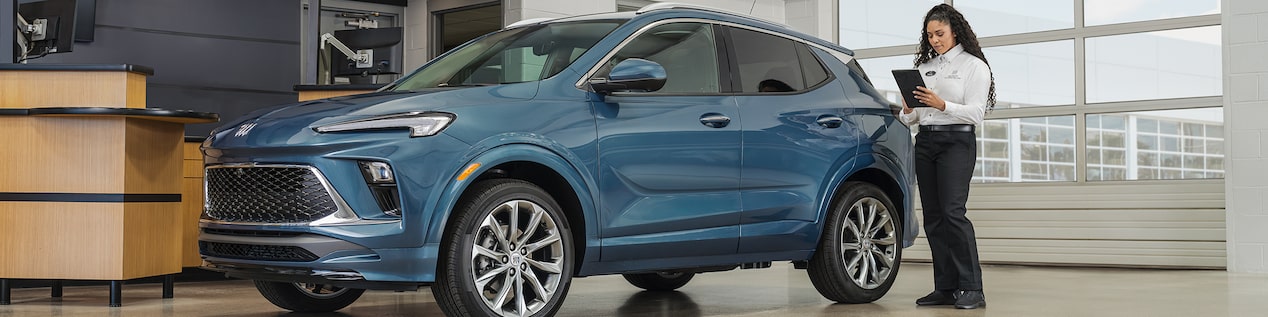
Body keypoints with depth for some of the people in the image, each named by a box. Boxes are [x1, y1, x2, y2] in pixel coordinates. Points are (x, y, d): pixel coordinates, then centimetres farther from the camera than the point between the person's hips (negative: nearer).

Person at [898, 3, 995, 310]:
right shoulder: (924, 67, 17)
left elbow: (976, 113, -9)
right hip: (925, 141, 6)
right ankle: (945, 288, 6)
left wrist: (942, 105, -22)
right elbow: (913, 117, 16)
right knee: (933, 217, 3)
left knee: (952, 212, -17)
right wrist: (908, 111, -7)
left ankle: (971, 288, -15)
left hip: (956, 140, -6)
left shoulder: (973, 65, 1)